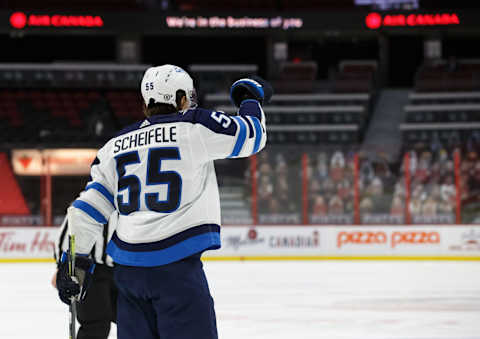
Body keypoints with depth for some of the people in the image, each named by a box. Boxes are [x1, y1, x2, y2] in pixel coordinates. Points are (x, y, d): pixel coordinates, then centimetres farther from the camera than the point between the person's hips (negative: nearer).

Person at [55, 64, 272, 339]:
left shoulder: (117, 145, 15)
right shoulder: (194, 126, -2)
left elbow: (88, 208, 12)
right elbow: (251, 136, 7)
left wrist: (77, 260, 16)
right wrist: (252, 100, 26)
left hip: (128, 269, 6)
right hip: (175, 265, -6)